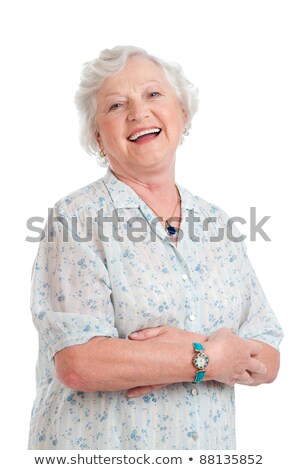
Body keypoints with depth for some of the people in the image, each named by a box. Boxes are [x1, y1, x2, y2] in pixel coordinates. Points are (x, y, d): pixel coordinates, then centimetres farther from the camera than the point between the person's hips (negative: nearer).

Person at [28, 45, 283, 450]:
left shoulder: (216, 223, 3)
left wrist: (191, 348, -18)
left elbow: (266, 360, 0)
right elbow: (77, 364, -22)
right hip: (98, 443, -4)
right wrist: (208, 358, -17)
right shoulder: (77, 218, -12)